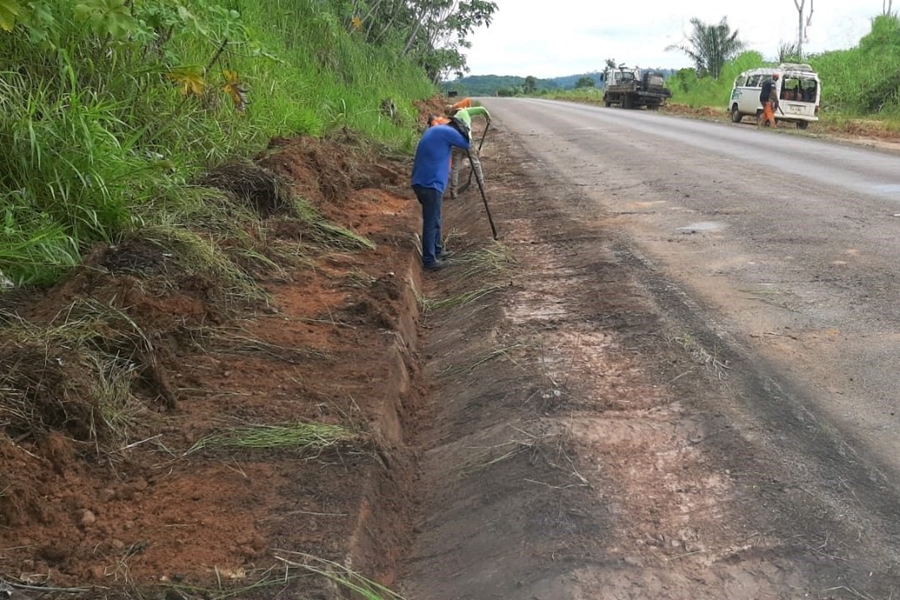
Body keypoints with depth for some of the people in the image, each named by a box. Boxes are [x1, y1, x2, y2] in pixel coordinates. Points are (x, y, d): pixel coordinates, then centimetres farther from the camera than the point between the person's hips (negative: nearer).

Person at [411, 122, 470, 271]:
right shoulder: (447, 132, -7)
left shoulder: (432, 130, 19)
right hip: (431, 185, -9)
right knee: (431, 222, -1)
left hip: (420, 182, 9)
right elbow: (466, 144, 3)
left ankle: (437, 250, 35)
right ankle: (429, 260, 4)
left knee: (433, 219, 22)